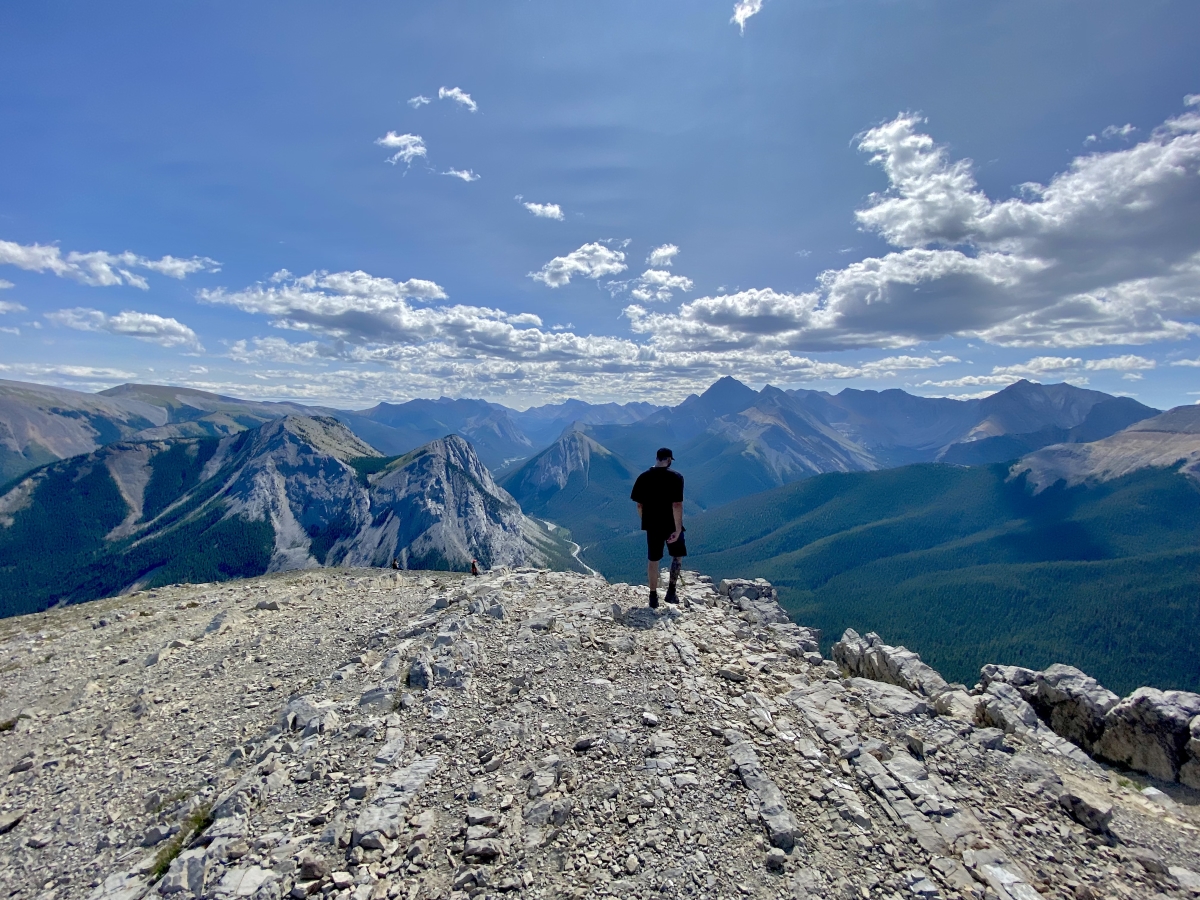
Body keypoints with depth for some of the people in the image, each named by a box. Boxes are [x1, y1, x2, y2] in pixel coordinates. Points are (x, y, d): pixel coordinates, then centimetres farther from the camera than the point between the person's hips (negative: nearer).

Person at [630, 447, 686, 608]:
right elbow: (677, 505, -20)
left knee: (653, 560, 13)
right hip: (671, 525, -3)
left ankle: (653, 597, 19)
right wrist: (678, 529, -17)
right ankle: (671, 593, 14)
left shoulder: (643, 478, -1)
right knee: (677, 556, 18)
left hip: (652, 525, 3)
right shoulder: (675, 477, -14)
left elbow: (639, 505, 3)